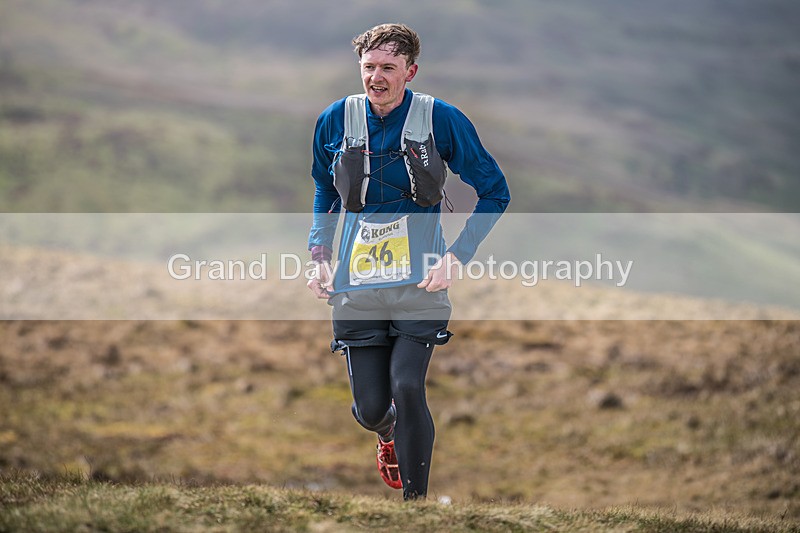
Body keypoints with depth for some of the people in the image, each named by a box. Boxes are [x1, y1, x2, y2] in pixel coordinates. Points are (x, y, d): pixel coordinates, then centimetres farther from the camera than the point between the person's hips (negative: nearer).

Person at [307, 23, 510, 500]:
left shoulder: (442, 120, -6)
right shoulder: (336, 120, 2)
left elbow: (495, 193, 2)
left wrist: (456, 257, -7)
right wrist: (320, 256, 7)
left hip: (420, 283, -2)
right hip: (356, 285, 3)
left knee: (407, 388, -20)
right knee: (370, 408, 3)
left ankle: (415, 499, -2)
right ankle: (390, 434, 42)